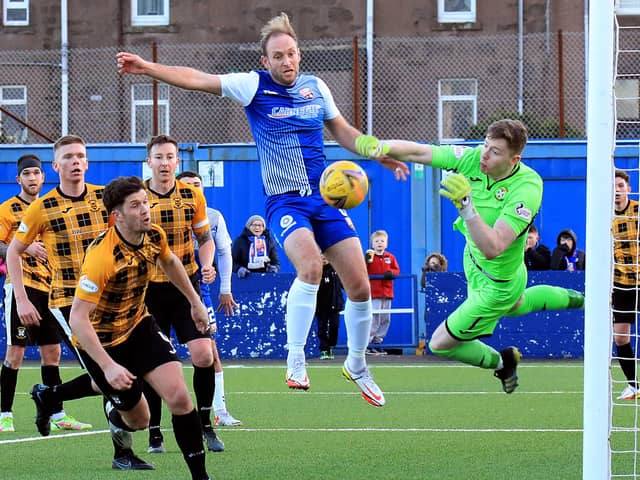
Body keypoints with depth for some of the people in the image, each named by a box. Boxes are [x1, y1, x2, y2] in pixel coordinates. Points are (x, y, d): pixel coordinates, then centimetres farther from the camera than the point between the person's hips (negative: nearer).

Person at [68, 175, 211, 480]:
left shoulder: (154, 237, -11)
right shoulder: (102, 256, -33)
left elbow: (169, 262, 16)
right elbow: (78, 318, -34)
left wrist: (195, 303, 21)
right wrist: (108, 366, -39)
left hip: (138, 326, 5)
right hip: (103, 341, -5)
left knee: (179, 397, -14)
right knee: (138, 420, 4)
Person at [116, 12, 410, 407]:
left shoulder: (316, 87, 7)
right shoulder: (254, 85, -4)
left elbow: (344, 132, 22)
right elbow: (197, 79, -12)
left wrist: (386, 158, 18)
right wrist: (148, 68, -23)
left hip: (327, 197, 4)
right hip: (285, 200, -4)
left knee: (360, 286, 1)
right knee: (311, 264, -32)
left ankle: (357, 366, 23)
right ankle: (296, 362, -23)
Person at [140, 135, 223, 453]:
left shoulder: (192, 195, 1)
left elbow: (205, 238, 12)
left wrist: (207, 265, -7)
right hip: (148, 288, -1)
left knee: (203, 355, -11)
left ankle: (205, 424, 6)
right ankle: (154, 434, 12)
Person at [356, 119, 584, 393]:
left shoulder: (528, 188, -38)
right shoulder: (472, 158, -23)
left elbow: (492, 248, -45)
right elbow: (417, 151, -24)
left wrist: (466, 206, -56)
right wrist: (380, 147, -43)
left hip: (496, 284, -7)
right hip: (474, 260, 7)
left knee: (440, 344, 4)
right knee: (515, 306, 39)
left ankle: (501, 362, 30)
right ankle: (574, 299, 63)